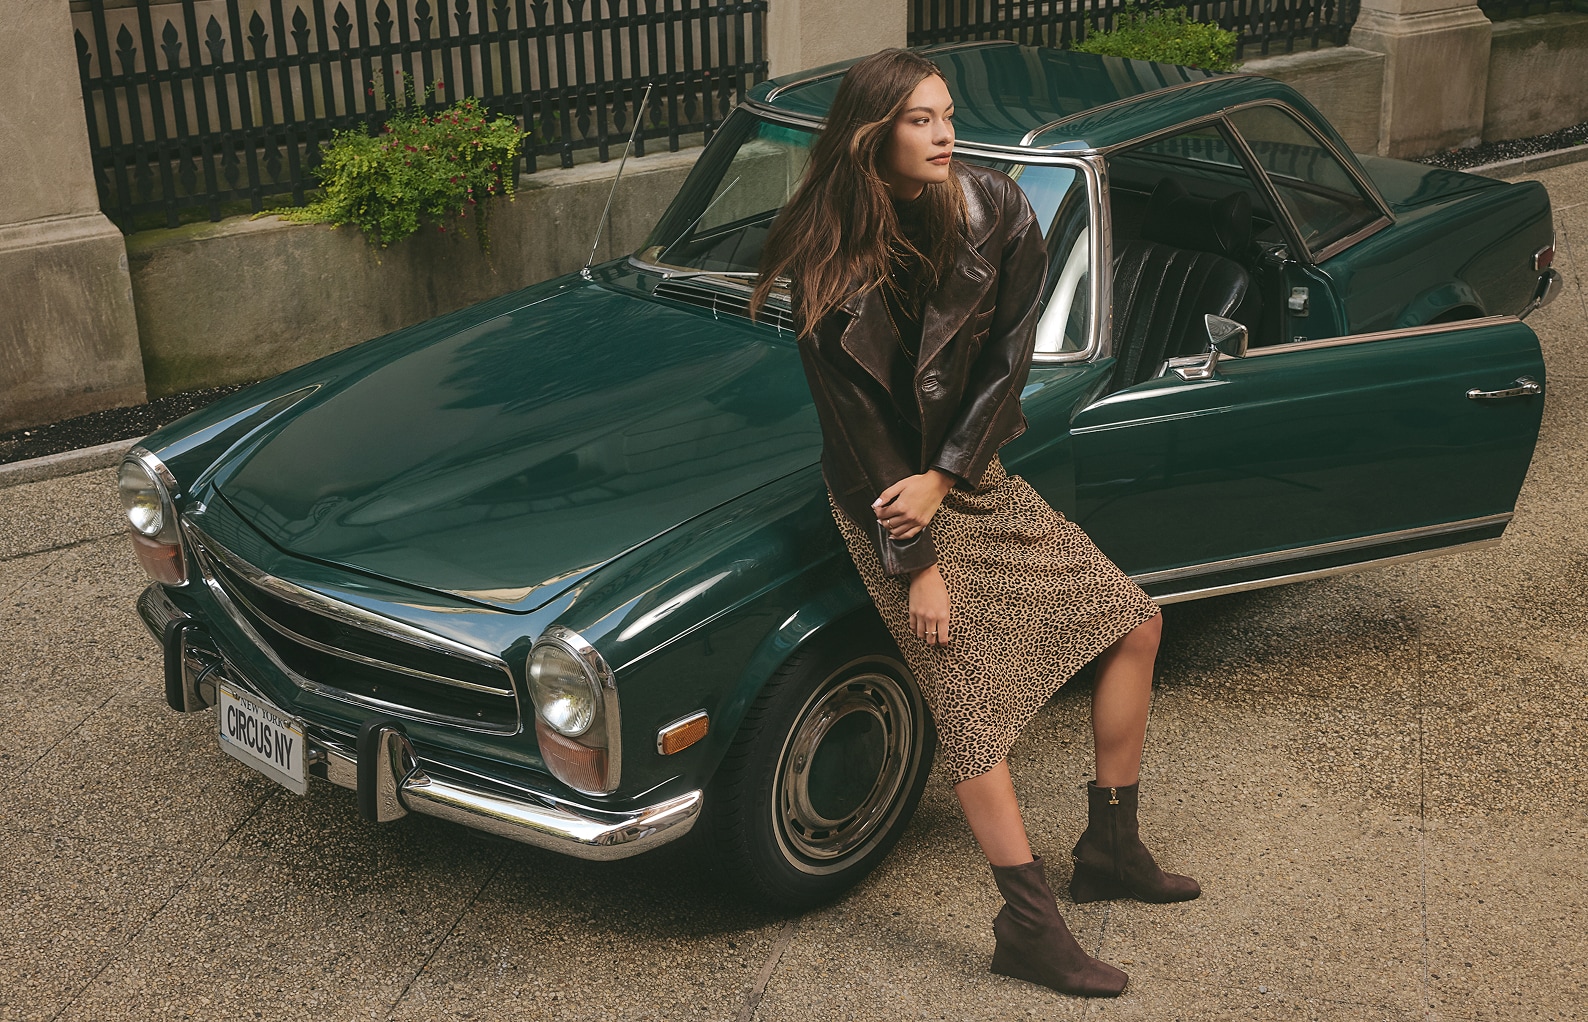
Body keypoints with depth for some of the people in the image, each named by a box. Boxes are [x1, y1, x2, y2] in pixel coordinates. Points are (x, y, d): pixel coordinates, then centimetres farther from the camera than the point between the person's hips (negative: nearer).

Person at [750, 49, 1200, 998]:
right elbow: (858, 421, -17)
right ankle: (1032, 925, -1)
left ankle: (1111, 848, 20)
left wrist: (944, 478, -15)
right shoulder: (835, 265, -19)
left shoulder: (998, 214, -8)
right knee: (972, 698, -11)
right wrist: (917, 564, -17)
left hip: (978, 476, 6)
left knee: (1136, 623, 7)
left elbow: (1007, 360, -6)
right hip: (885, 494, -6)